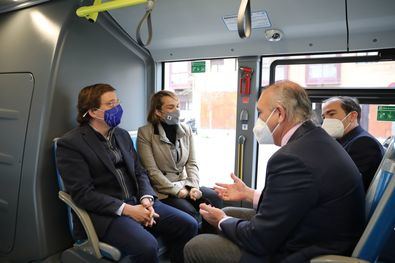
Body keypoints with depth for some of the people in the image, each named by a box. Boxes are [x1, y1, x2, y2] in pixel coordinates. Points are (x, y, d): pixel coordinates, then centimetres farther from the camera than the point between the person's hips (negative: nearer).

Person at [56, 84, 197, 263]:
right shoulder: (70, 144, -7)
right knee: (146, 246, -29)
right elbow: (82, 194, -14)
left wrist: (146, 199, -7)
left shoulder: (122, 135, 14)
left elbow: (139, 172, 13)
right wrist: (127, 209, -19)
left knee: (188, 225, -8)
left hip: (137, 202, 6)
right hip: (104, 213, -6)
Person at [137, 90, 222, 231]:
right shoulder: (145, 133, -8)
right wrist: (176, 190, -17)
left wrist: (193, 186, -12)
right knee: (190, 213, -27)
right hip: (162, 189, -5)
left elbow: (192, 163, 4)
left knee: (215, 198, -17)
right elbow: (152, 171, -13)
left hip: (184, 184, 5)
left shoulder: (186, 130, 7)